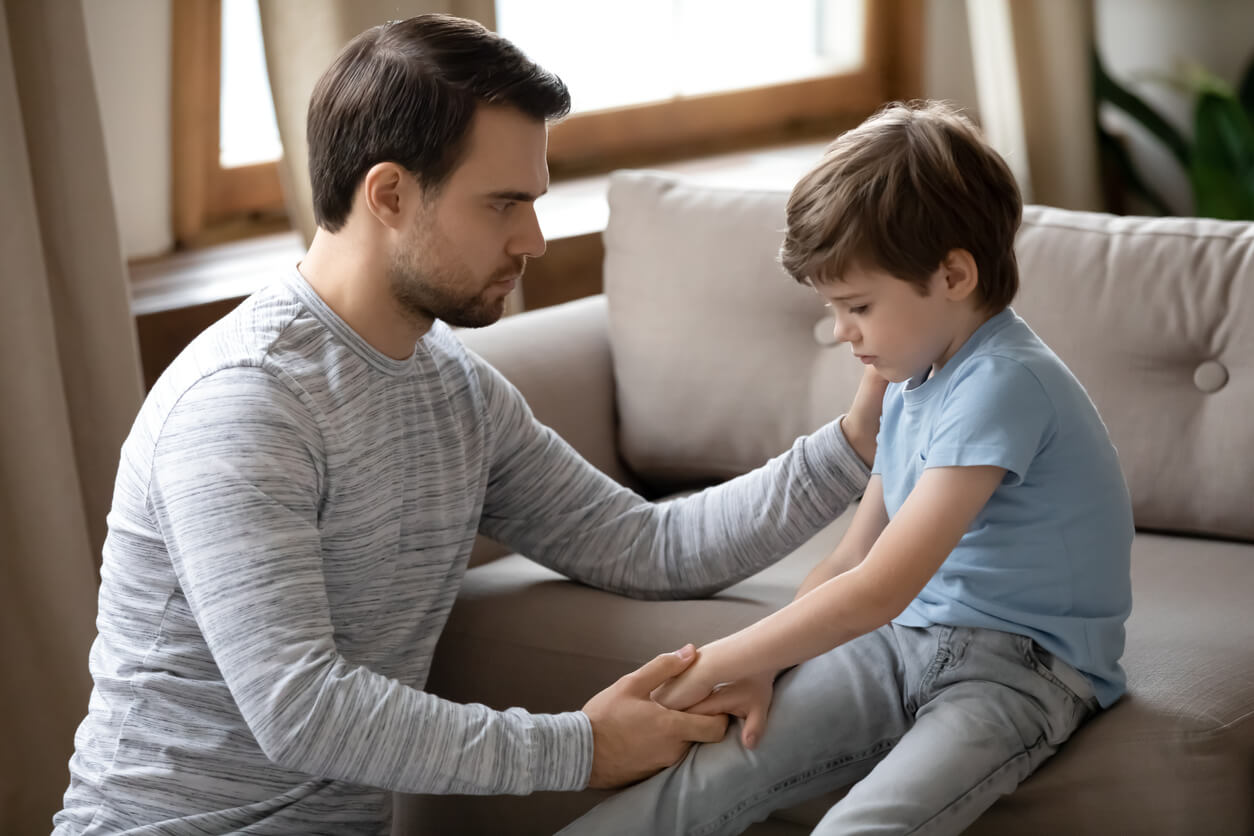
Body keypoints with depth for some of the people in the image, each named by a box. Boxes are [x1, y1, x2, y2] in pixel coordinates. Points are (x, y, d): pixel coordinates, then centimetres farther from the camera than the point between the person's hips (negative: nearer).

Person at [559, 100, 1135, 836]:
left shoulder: (1004, 385, -19)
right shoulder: (911, 384, 13)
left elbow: (878, 591, -22)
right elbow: (848, 564, 14)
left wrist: (719, 664, -14)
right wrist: (760, 669, -3)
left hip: (1021, 667, -8)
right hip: (905, 643, 8)